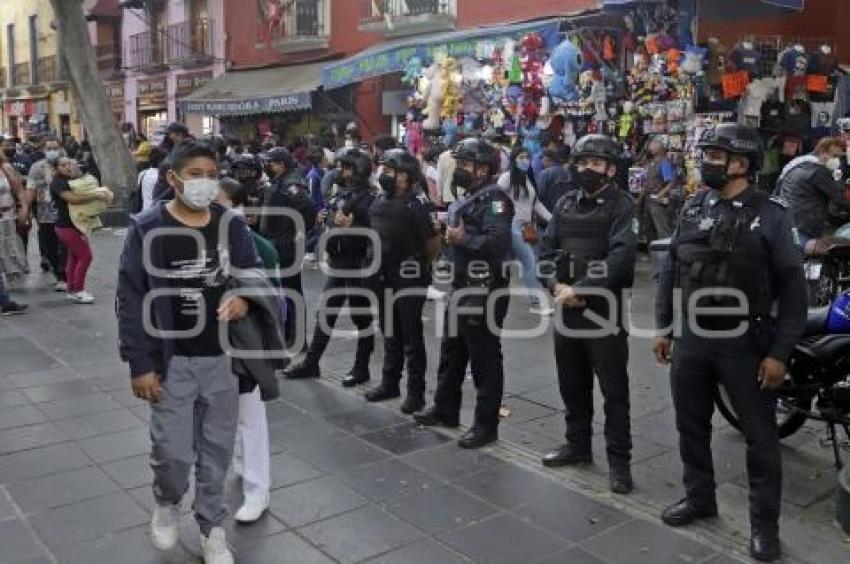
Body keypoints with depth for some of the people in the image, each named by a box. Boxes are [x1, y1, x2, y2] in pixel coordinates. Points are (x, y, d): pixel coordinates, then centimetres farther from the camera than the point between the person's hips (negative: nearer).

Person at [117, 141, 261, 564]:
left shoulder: (232, 226, 1)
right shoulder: (146, 229, -9)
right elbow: (131, 300, -8)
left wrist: (245, 299, -13)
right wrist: (140, 364, -11)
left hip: (223, 358, 3)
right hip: (172, 361, -3)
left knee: (217, 450, 12)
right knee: (174, 453, 0)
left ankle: (212, 528, 31)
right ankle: (167, 503, 34)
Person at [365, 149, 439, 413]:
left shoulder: (417, 203, -16)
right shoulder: (380, 200, 8)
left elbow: (433, 244, -15)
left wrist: (419, 263, -1)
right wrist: (379, 263, 15)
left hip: (409, 279, -7)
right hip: (385, 277, 7)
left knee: (411, 337, 0)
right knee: (390, 333, 17)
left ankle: (416, 391, 10)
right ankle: (389, 383, 30)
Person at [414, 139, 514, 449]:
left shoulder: (494, 198, -14)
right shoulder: (468, 198, 17)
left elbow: (498, 241, -28)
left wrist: (463, 239, -20)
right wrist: (451, 235, 8)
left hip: (485, 292, -10)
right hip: (462, 288, 10)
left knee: (485, 359, -1)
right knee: (451, 351, 19)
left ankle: (486, 424, 9)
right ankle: (445, 409, 34)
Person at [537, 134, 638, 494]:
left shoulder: (622, 207, -7)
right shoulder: (566, 204, 12)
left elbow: (619, 258, -19)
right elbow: (547, 248, 8)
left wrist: (579, 289, -22)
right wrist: (557, 286, -9)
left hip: (604, 309, -6)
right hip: (566, 308, 6)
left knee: (613, 390, 1)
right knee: (572, 384, 17)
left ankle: (619, 460, 12)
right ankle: (578, 445, 33)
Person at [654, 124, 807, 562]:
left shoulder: (770, 215, -9)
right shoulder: (693, 208, 4)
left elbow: (792, 287, -10)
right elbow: (671, 270, 11)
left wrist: (780, 352, -13)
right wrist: (663, 327, 9)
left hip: (746, 345, -5)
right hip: (692, 340, 5)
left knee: (760, 436, 7)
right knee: (691, 426, 16)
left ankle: (764, 524, 22)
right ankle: (699, 497, 36)